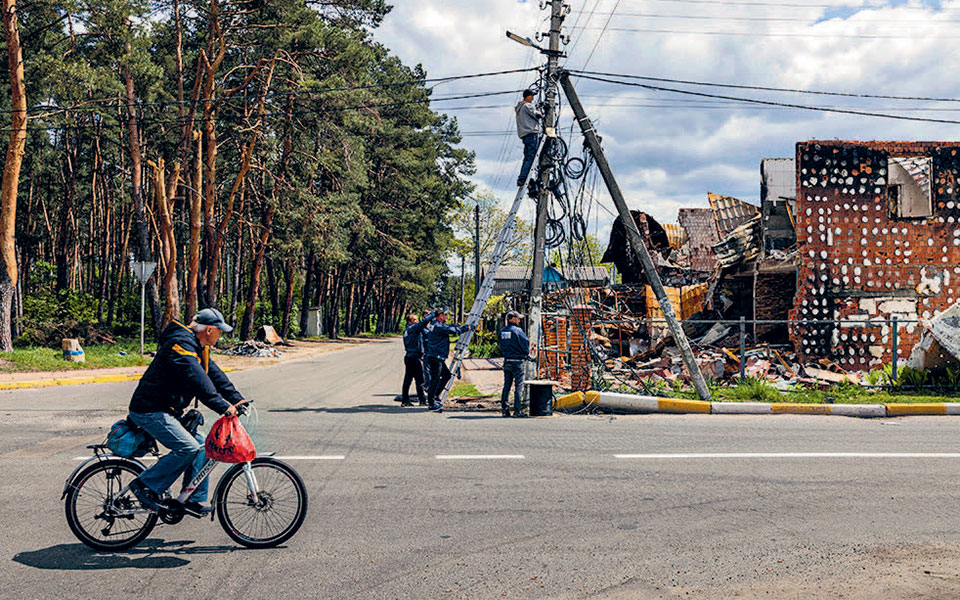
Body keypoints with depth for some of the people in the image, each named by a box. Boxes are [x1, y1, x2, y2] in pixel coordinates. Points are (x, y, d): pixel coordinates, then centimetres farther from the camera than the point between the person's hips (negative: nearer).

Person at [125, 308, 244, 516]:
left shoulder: (197, 347, 13)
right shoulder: (181, 344, -20)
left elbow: (214, 374, 15)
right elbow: (197, 380, -31)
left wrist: (237, 399, 7)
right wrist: (222, 406, -36)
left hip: (166, 410, 10)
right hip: (150, 411, -10)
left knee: (201, 443, 4)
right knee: (188, 447, -20)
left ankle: (195, 500, 7)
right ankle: (145, 485, -8)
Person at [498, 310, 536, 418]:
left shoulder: (502, 331, 9)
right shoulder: (517, 330, -14)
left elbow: (502, 346, 13)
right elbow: (526, 343, -11)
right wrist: (526, 354, 8)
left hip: (507, 361, 7)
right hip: (517, 361, -7)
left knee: (506, 386, 12)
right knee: (518, 386, -2)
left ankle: (504, 409, 11)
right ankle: (517, 410, -2)